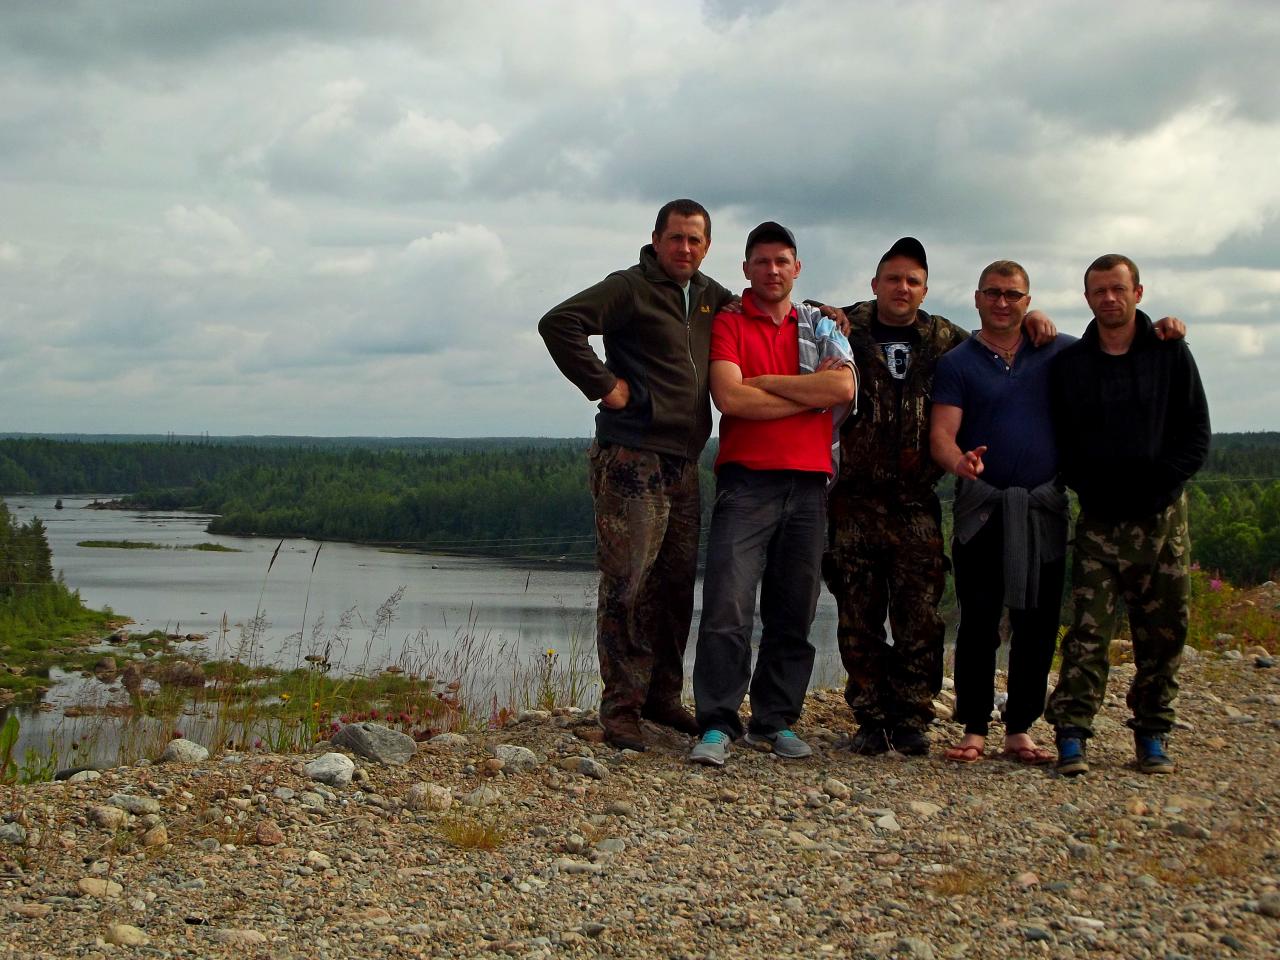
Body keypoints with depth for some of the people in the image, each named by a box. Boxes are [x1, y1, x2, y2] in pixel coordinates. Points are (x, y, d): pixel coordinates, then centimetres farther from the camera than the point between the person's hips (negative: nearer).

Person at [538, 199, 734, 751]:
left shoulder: (711, 297, 17)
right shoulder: (631, 288, -6)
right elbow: (559, 323, -17)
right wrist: (603, 384, -16)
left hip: (684, 463, 7)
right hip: (632, 458, -7)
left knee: (677, 585, 10)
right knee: (628, 586, -7)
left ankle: (663, 698, 21)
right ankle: (621, 708, -1)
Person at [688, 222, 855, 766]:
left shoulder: (821, 328, 15)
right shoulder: (728, 324, 6)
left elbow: (844, 386, -4)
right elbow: (729, 397, -10)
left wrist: (763, 381, -7)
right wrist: (812, 393, -4)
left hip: (808, 483, 4)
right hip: (747, 481, -3)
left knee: (793, 613, 6)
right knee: (728, 607, -11)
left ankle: (775, 721, 14)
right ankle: (717, 726, -8)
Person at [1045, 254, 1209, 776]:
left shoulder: (1170, 353, 5)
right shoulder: (1068, 363, 8)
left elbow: (1196, 436, 2)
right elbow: (1060, 444, 9)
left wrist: (1157, 483, -9)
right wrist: (1091, 488, -5)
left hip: (1162, 517, 0)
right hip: (1099, 518, 0)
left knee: (1162, 633, 4)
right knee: (1087, 631, -9)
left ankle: (1152, 734, 15)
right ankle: (1071, 733, -10)